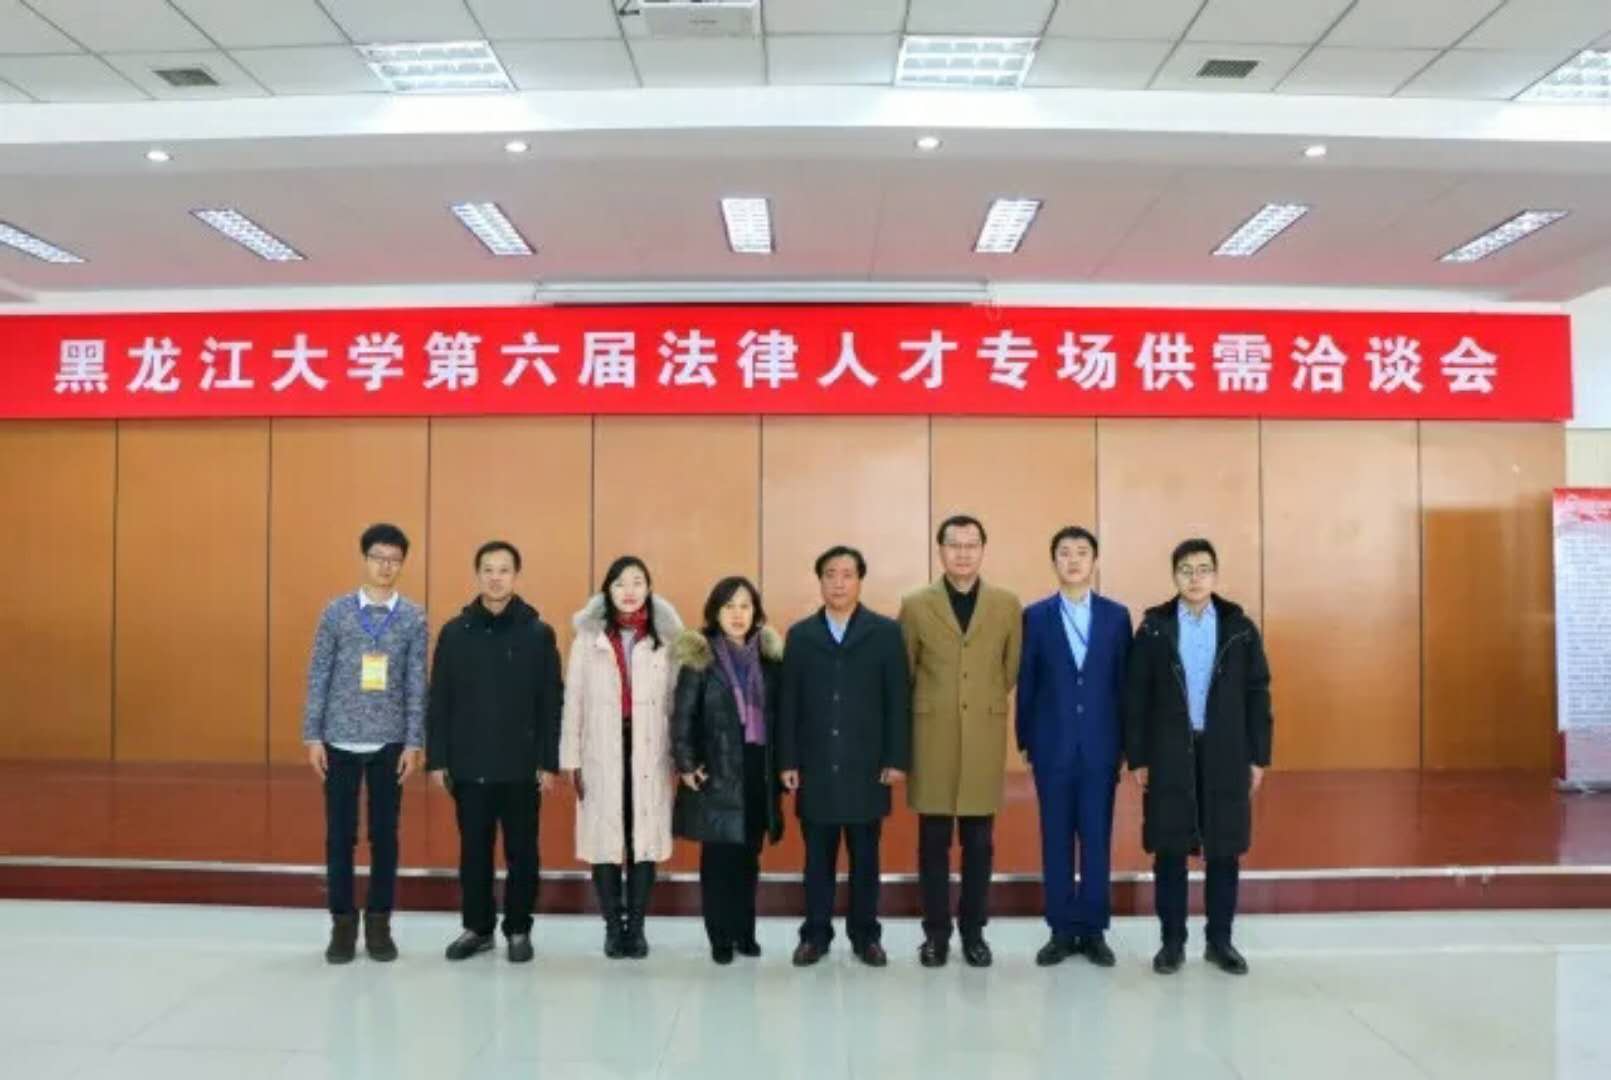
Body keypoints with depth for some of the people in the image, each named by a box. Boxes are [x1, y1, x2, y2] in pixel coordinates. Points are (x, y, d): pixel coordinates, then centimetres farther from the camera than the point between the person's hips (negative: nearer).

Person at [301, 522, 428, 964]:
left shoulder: (414, 618, 1)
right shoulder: (336, 611, 0)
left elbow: (417, 684, 0)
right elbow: (319, 676, 1)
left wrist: (413, 743, -4)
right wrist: (312, 736, -3)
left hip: (390, 742, 0)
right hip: (341, 740, 0)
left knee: (385, 834, 7)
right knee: (340, 834, 6)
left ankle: (379, 922, 19)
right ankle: (343, 923, 19)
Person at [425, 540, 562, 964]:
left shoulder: (539, 633, -3)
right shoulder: (454, 632, 2)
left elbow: (551, 703, -2)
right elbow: (439, 701, 4)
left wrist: (549, 762, -5)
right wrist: (437, 759, 0)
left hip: (522, 766, -1)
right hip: (468, 765, 1)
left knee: (521, 852, 8)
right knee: (474, 851, 11)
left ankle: (519, 929, 22)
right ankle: (477, 927, 26)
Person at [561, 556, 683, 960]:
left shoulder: (666, 638, 3)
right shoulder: (589, 637, 4)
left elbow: (675, 699, 2)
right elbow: (574, 698, 4)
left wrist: (679, 758, -1)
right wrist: (571, 758, 0)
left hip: (649, 754, 0)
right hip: (601, 754, 0)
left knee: (644, 839, 3)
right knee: (605, 840, 3)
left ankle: (636, 926, 16)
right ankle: (613, 926, 16)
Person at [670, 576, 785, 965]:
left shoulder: (769, 656, 7)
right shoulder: (700, 657, -3)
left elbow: (778, 714, 7)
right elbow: (682, 716, -5)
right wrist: (686, 764, -12)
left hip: (758, 770, 3)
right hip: (716, 772, -3)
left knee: (748, 856, 10)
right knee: (717, 856, 2)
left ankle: (745, 931, 22)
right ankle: (720, 937, 12)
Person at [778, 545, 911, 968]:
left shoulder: (886, 632, 1)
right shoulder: (800, 635, 6)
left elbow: (898, 700, -2)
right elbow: (789, 703, 4)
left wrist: (897, 759, -6)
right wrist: (787, 761, -1)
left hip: (866, 767, -1)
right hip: (815, 767, 1)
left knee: (865, 857, 8)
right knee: (817, 857, 8)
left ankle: (865, 935, 20)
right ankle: (815, 934, 19)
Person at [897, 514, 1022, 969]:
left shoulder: (1007, 605, 3)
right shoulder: (915, 605, 0)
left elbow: (1011, 672, 10)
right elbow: (903, 675, 7)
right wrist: (929, 709, 10)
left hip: (985, 739, 1)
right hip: (932, 739, -1)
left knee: (979, 843, 7)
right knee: (933, 842, 6)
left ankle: (974, 931, 20)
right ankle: (936, 932, 18)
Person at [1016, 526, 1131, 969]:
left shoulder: (1116, 615, 4)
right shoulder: (1035, 616, 2)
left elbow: (1124, 682, 4)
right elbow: (1026, 683, 2)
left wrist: (1125, 742, 1)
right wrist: (1026, 741, 0)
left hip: (1101, 745, 1)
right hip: (1053, 746, 0)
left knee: (1097, 839, 6)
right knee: (1056, 840, 6)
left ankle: (1093, 931, 16)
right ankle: (1061, 931, 15)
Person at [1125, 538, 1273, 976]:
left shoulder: (1240, 627, 3)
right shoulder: (1153, 628, 0)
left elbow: (1257, 694, 4)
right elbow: (1136, 698, 0)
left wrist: (1258, 757, 0)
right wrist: (1137, 758, -3)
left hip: (1225, 755, 1)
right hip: (1169, 755, -1)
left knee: (1224, 852, 7)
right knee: (1169, 851, 4)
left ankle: (1220, 941, 21)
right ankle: (1172, 942, 15)